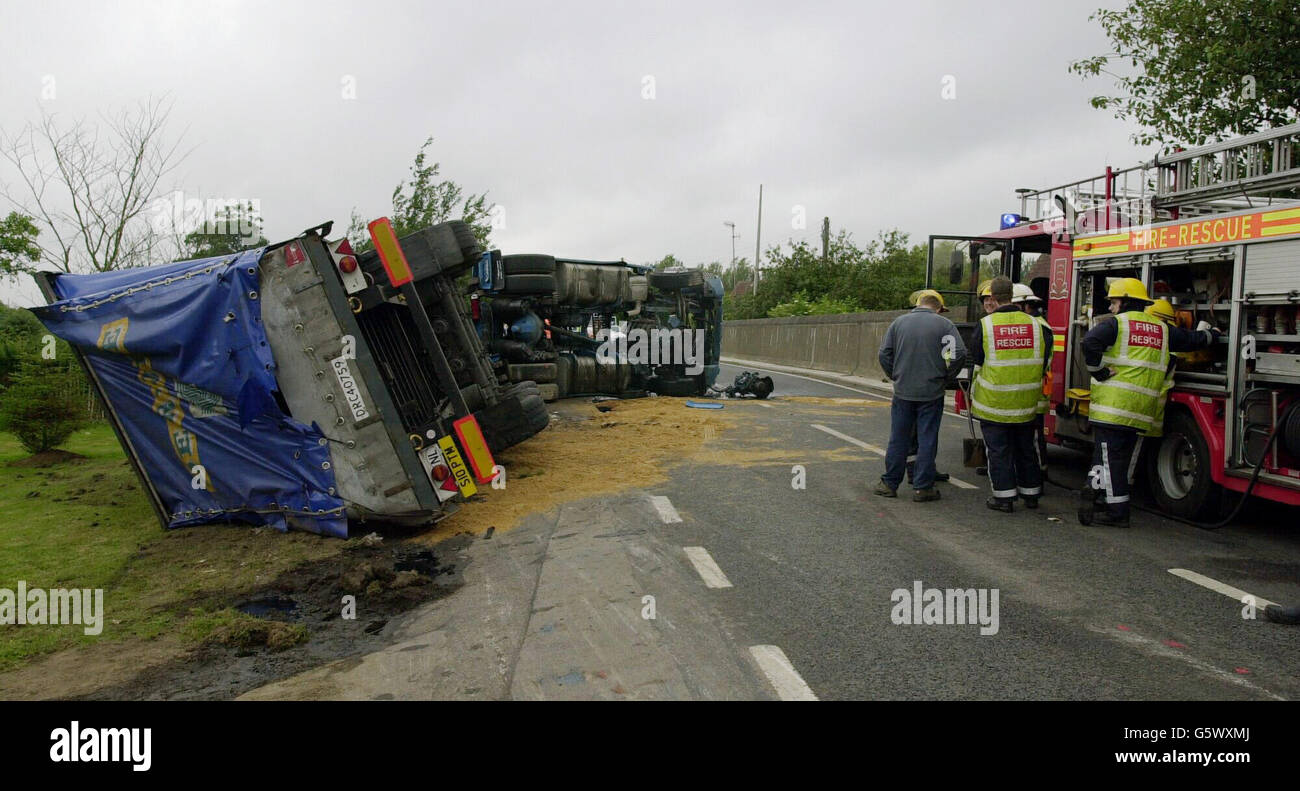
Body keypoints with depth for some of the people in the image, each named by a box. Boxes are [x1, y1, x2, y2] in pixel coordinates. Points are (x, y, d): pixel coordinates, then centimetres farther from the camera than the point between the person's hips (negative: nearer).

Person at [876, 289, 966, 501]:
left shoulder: (899, 322, 4)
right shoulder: (944, 325, -3)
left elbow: (884, 354, 2)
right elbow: (959, 354, -12)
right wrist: (945, 378, 1)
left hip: (903, 392, 2)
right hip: (931, 394, -2)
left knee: (898, 439, 10)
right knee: (927, 440, 5)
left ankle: (889, 483, 16)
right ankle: (922, 488, 8)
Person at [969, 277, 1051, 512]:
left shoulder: (985, 325, -10)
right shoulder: (1035, 324, -2)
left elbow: (976, 362, -3)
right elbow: (1045, 362, 4)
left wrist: (974, 394, 11)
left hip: (993, 402, -3)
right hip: (1025, 403, 3)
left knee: (998, 450, 5)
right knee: (1025, 449, 17)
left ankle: (1004, 496, 7)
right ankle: (1031, 493, 27)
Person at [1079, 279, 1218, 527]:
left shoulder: (1116, 323, -4)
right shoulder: (1162, 329, 15)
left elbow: (1090, 342, -23)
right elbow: (1194, 340, 29)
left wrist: (1099, 372, -12)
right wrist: (1211, 332, 50)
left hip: (1113, 404, -7)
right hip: (1140, 410, 7)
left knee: (1110, 457, -3)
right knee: (1120, 458, 13)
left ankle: (1117, 512, -3)